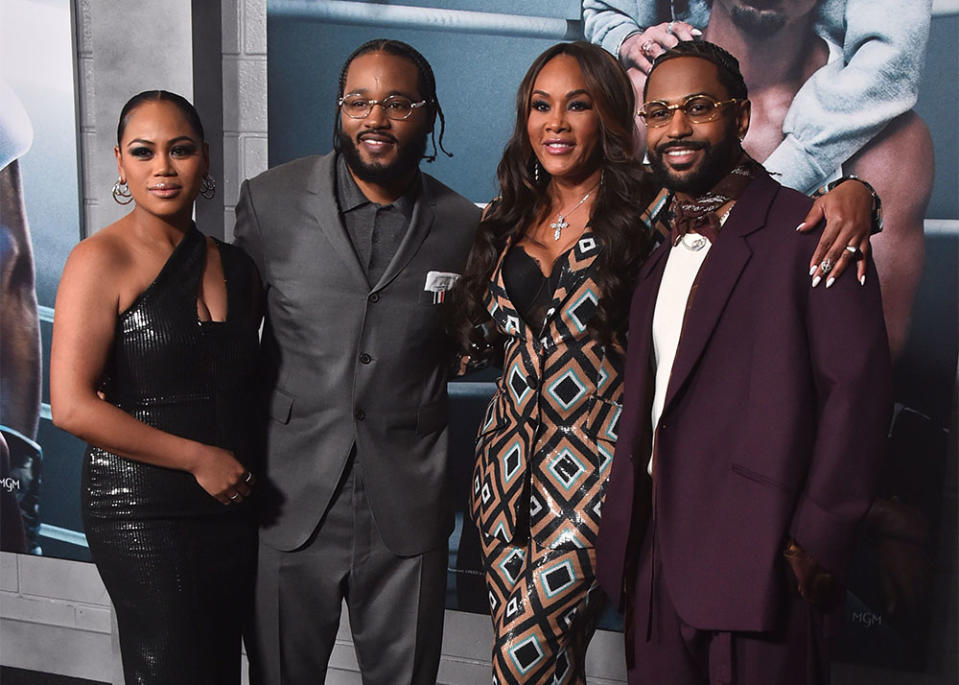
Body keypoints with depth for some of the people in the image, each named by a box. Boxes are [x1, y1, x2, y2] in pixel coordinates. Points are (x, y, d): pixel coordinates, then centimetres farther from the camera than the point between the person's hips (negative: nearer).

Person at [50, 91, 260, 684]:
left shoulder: (236, 266, 10)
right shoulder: (103, 260, -9)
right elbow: (73, 406, -16)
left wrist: (248, 469, 4)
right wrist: (199, 458, -14)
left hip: (233, 505, 6)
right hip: (142, 509, -6)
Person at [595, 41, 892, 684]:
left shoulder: (807, 233, -8)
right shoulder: (660, 249, 15)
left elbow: (860, 386, -13)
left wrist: (816, 540, -14)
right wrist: (627, 532, 10)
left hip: (758, 562, -6)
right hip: (657, 558, 6)